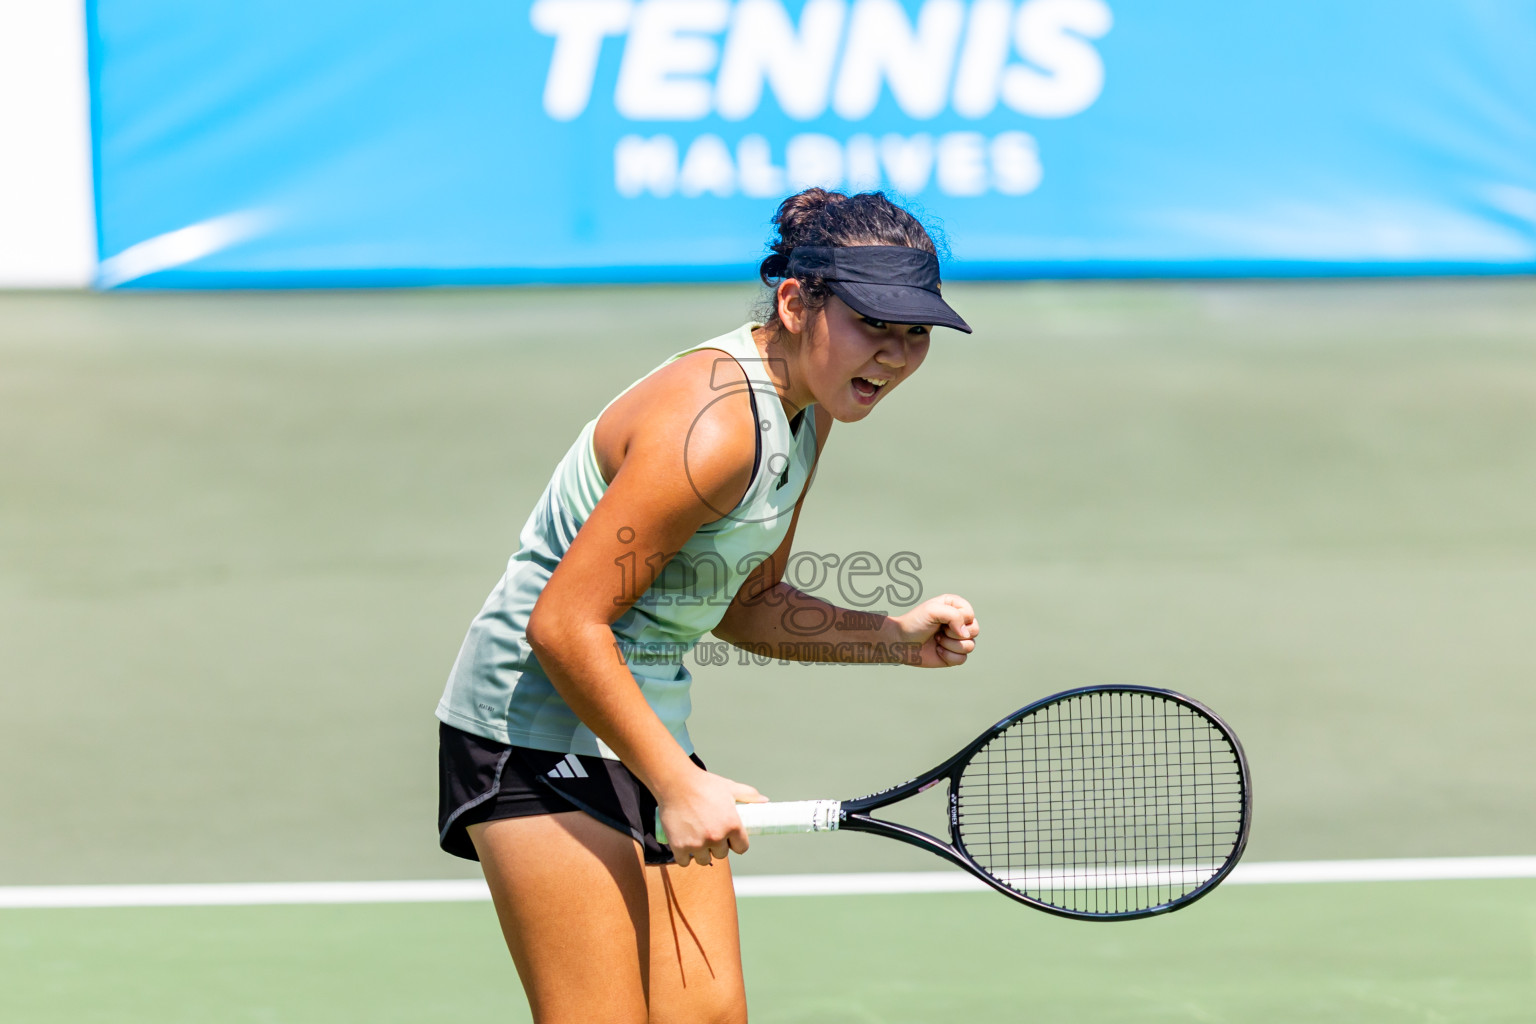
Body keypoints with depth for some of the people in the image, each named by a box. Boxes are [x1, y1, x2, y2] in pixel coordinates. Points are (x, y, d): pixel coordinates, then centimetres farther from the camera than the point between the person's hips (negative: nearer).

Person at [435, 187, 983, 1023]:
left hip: (646, 725, 10)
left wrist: (898, 639, 3)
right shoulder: (710, 427, -26)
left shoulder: (804, 412, 5)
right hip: (539, 727, -10)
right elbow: (565, 625, -27)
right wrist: (678, 783, -24)